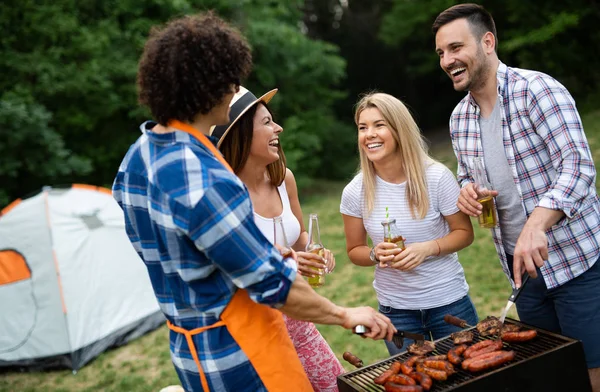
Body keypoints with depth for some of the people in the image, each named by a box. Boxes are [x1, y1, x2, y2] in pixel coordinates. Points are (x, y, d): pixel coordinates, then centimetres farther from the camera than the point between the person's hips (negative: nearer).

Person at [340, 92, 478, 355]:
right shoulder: (355, 192, -8)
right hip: (395, 310, 1)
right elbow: (354, 250, 3)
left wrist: (428, 248, -21)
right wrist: (375, 255, -19)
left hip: (449, 302, -1)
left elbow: (465, 232, -4)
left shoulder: (436, 177, -13)